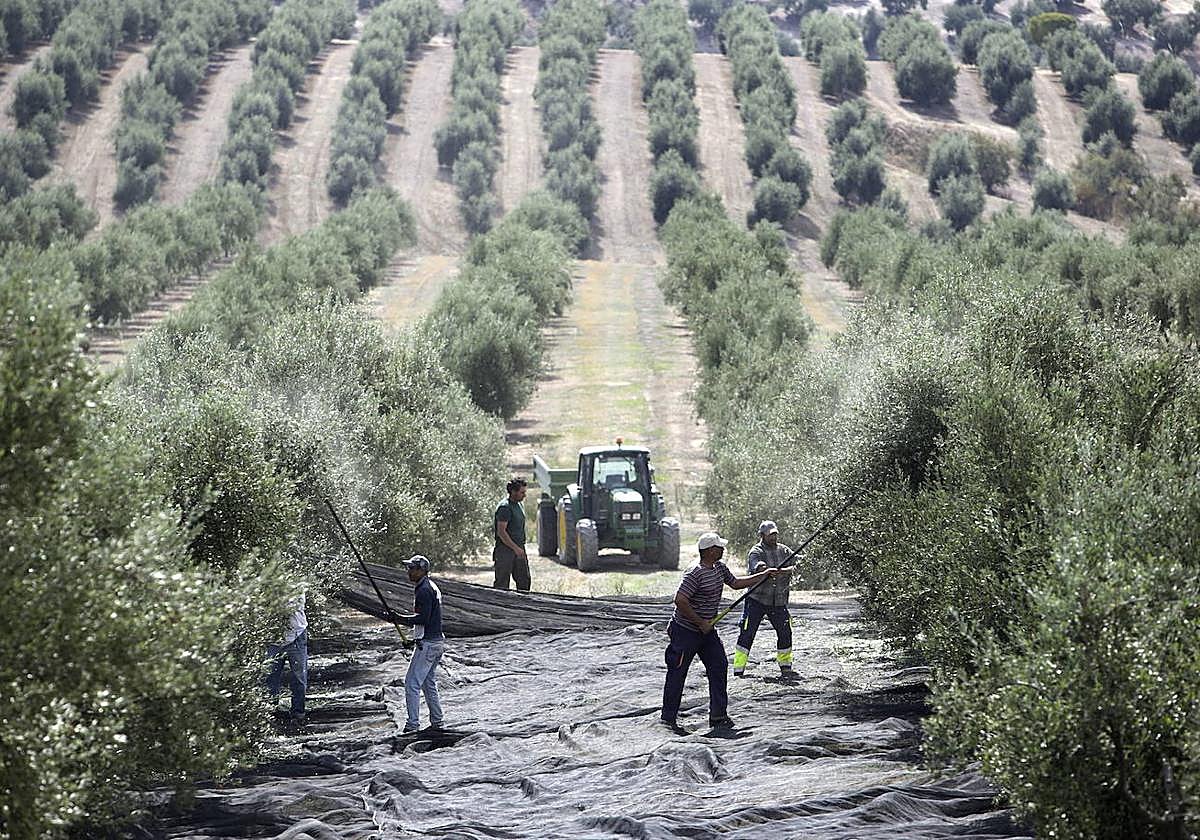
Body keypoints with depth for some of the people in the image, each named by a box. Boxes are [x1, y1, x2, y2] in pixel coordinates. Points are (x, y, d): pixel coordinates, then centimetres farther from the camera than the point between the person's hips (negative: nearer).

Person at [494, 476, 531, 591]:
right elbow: (501, 532, -20)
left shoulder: (518, 505, 14)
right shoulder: (505, 507, -15)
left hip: (519, 549, 9)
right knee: (502, 583, -3)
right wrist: (515, 548, -21)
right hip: (505, 550, -9)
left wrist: (520, 548, 19)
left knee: (524, 581, 7)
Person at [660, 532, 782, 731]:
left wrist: (764, 574, 18)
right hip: (685, 631, -8)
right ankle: (668, 719, 9)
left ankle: (718, 715, 6)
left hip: (706, 631, 8)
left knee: (719, 666, 0)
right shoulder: (695, 574, -24)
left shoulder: (720, 568, 5)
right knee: (677, 674, -1)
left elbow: (736, 583, 22)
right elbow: (680, 600, -29)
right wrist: (700, 623, -22)